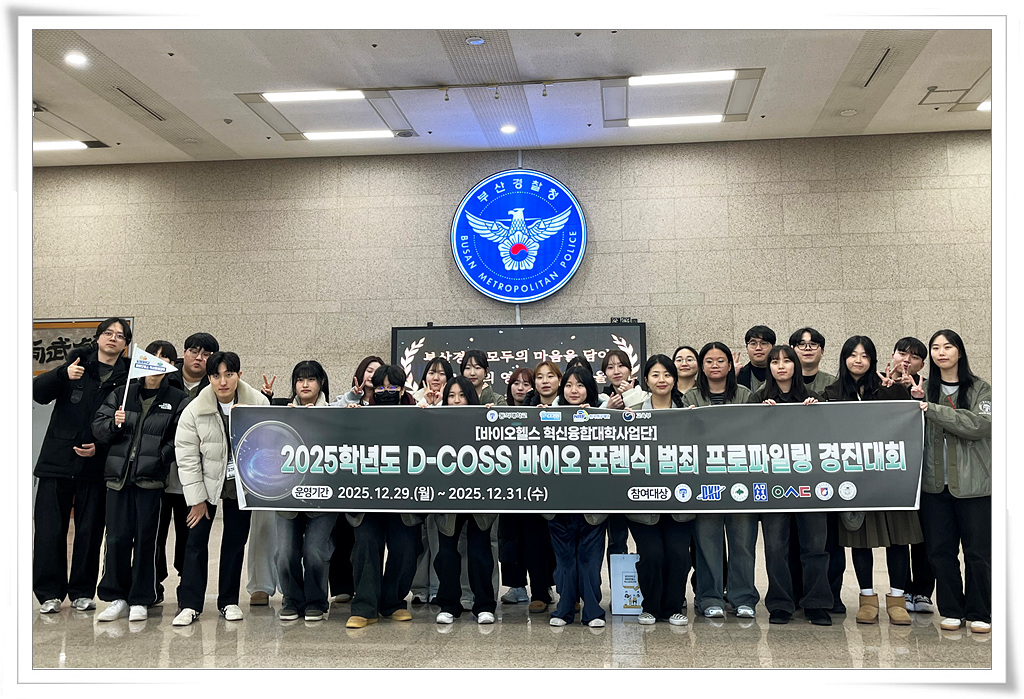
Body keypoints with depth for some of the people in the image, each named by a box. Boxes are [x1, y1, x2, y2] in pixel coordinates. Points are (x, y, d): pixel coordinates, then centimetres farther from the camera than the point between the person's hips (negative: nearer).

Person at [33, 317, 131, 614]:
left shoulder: (128, 378, 3)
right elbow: (38, 392, -2)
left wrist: (100, 448, -11)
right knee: (50, 528, 1)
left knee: (90, 531, 5)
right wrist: (63, 374, -21)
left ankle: (83, 591, 18)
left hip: (96, 464, 0)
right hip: (57, 460, 1)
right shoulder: (76, 363, 6)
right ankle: (49, 592, 13)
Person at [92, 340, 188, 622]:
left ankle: (140, 601, 13)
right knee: (116, 538, 4)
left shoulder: (178, 400, 3)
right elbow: (98, 427, 10)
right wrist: (114, 423, -10)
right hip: (119, 475, 3)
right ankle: (117, 598, 17)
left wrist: (158, 460, -17)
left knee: (145, 539, 2)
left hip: (151, 479, -3)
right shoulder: (122, 394, 12)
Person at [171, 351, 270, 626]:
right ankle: (189, 604, 7)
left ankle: (229, 601, 21)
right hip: (206, 481, -1)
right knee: (196, 539, -3)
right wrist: (197, 499, -11)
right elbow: (186, 457, -10)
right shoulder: (194, 410, -14)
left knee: (236, 541, 8)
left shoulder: (258, 402, -12)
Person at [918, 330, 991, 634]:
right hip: (935, 483, 2)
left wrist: (933, 410, -20)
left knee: (977, 551, 3)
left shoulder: (979, 389, 0)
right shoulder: (924, 389, 8)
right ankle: (951, 611, 20)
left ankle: (979, 614, 17)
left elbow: (980, 424, -16)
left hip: (973, 484, -2)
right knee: (940, 549, 6)